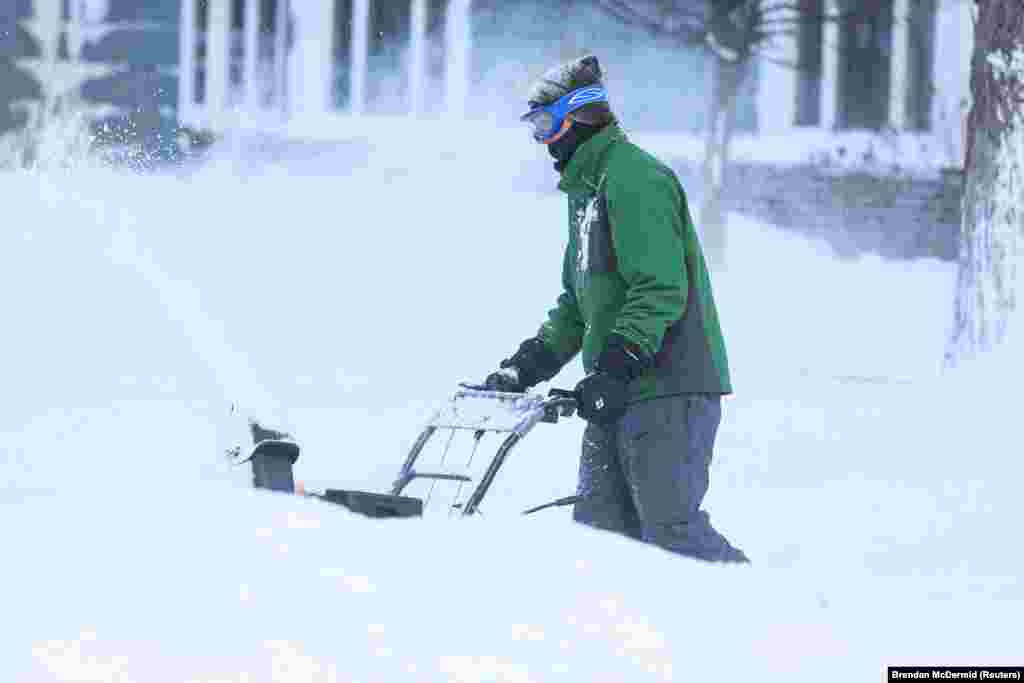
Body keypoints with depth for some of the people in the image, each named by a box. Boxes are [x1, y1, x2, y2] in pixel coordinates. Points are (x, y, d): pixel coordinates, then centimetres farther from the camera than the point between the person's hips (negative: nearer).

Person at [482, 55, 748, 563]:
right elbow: (578, 302, 27)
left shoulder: (633, 177, -12)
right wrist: (530, 363, 15)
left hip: (669, 389, -10)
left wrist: (616, 367, -26)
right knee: (599, 524, 5)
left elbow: (661, 289, -21)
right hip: (618, 393, 10)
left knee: (671, 531, -13)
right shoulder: (586, 187, 21)